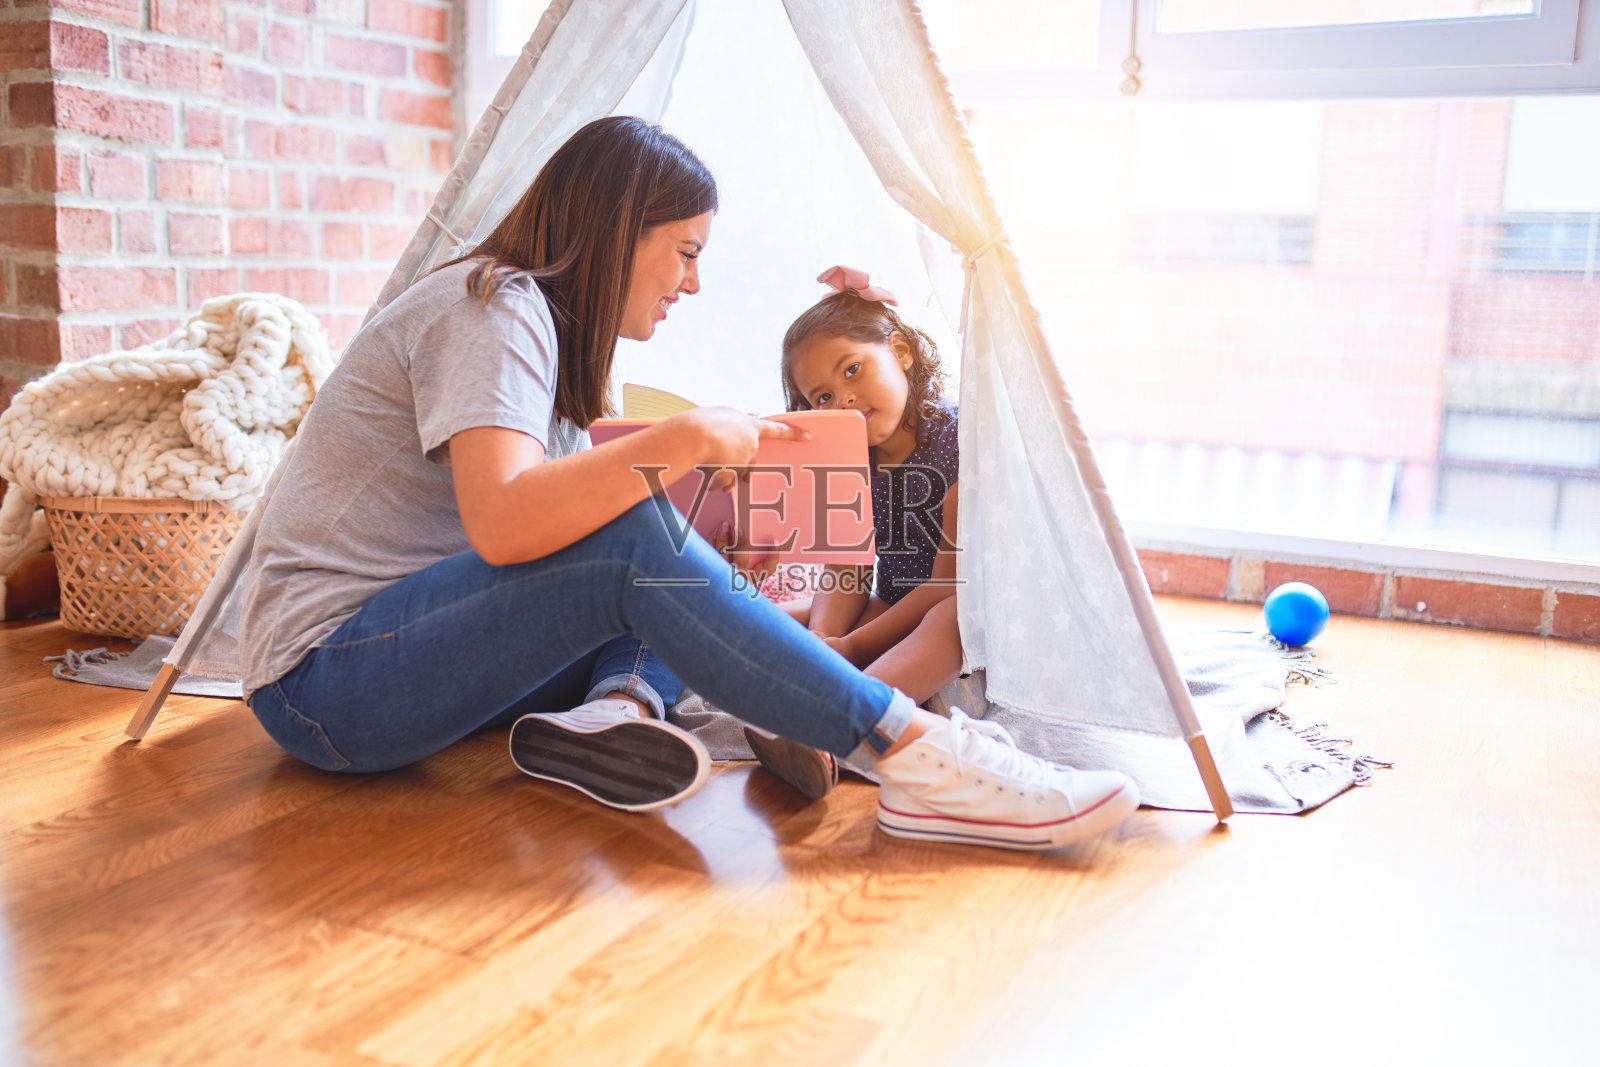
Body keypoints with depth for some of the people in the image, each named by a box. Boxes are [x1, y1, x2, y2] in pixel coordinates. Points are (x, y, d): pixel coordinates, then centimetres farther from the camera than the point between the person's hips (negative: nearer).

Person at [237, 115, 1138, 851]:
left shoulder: (538, 318, 14)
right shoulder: (492, 305, -15)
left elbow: (559, 510, 12)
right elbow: (499, 522, -31)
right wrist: (681, 442, -29)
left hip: (412, 646, 9)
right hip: (326, 682, -9)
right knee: (633, 542, -30)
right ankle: (917, 757, -29)